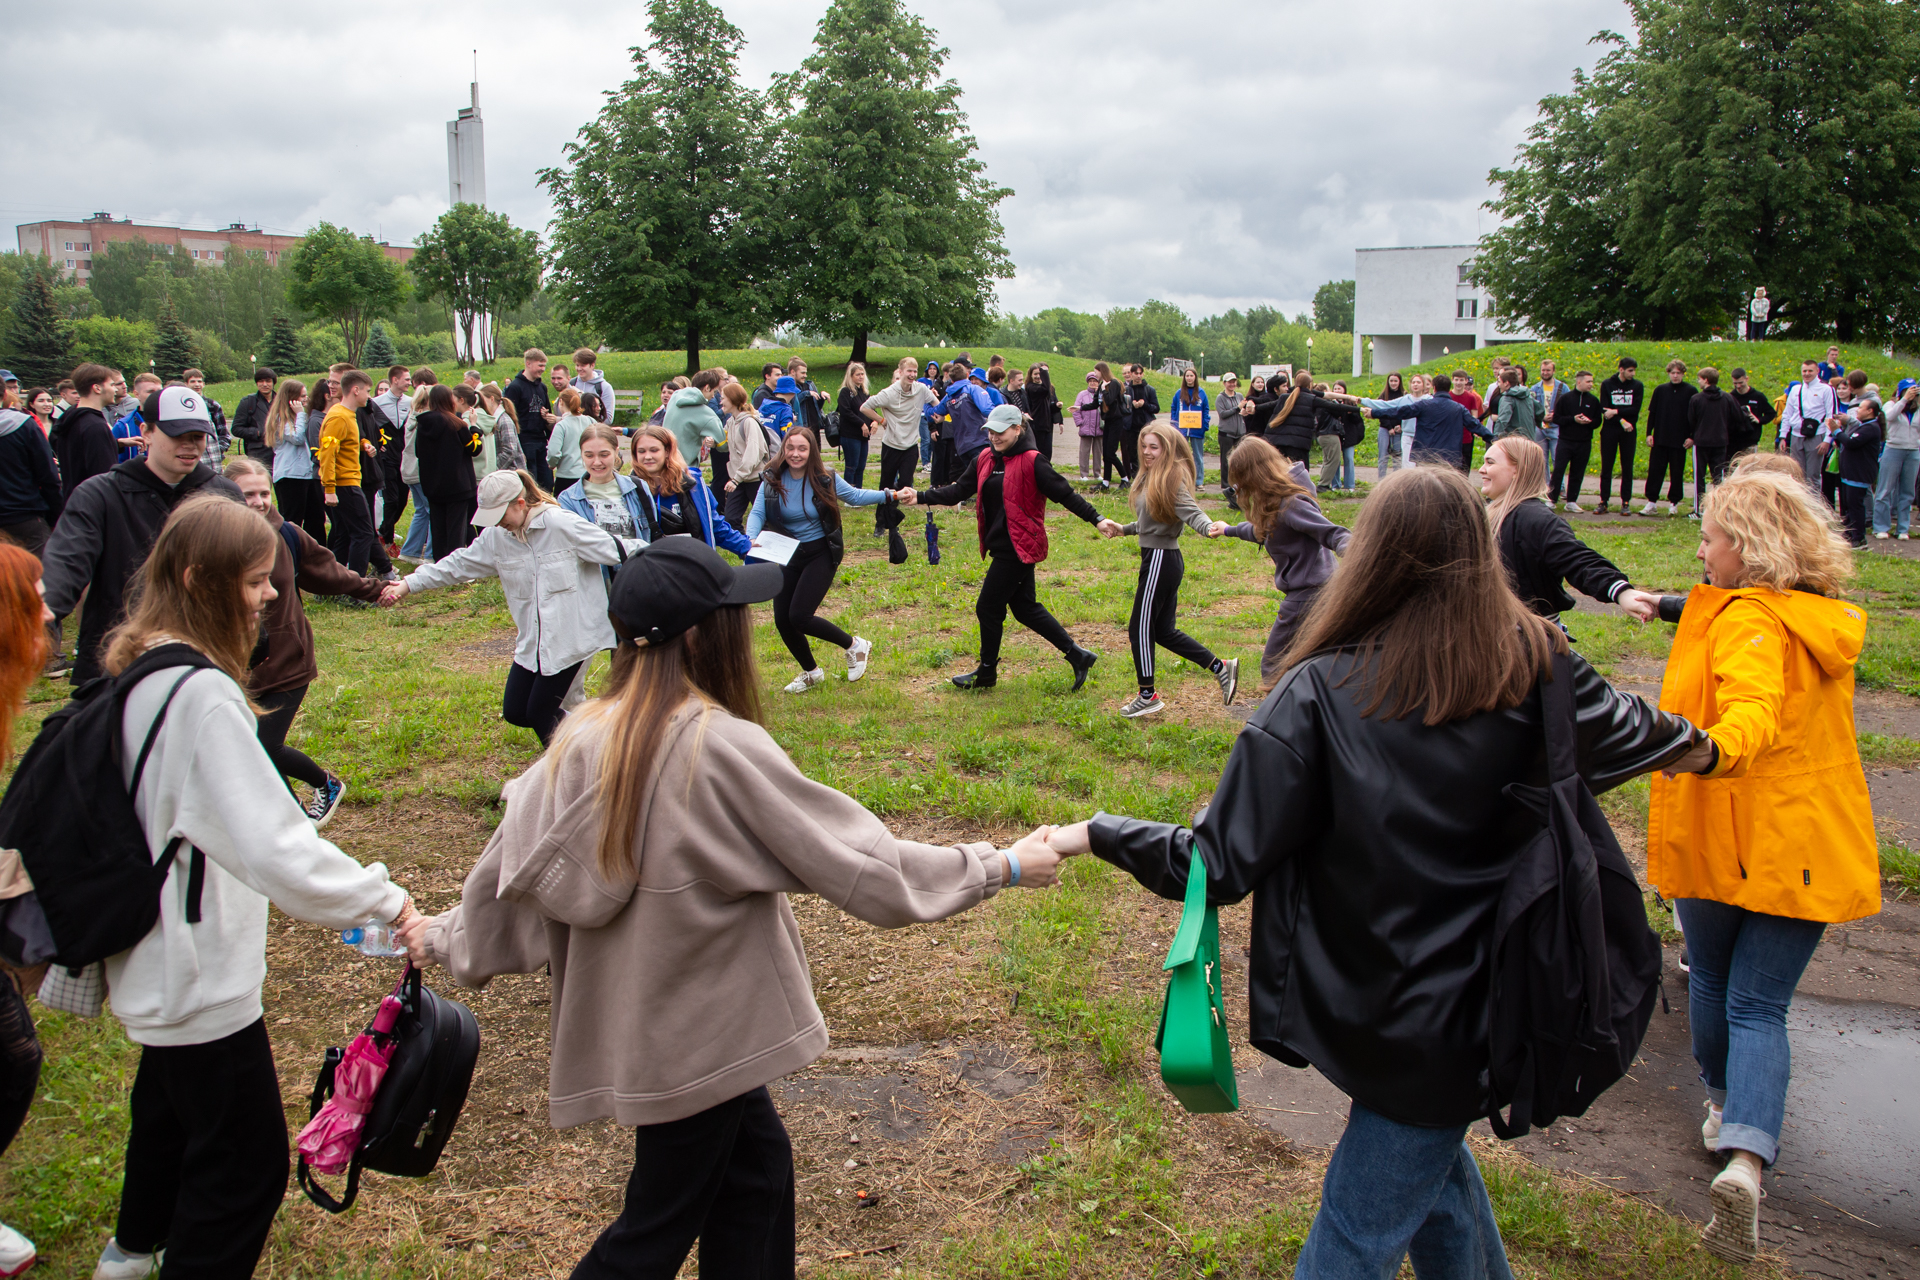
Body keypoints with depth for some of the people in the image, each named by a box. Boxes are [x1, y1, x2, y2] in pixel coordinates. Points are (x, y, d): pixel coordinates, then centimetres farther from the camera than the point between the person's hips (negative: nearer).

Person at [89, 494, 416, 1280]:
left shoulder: (136, 669, 0)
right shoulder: (202, 693, -29)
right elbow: (273, 847, -35)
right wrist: (381, 899, -27)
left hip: (156, 957, 11)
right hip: (200, 975, -11)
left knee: (171, 1099, 32)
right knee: (245, 1156, 3)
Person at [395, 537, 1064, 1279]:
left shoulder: (587, 735, -5)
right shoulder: (721, 748, -24)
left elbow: (516, 852, 4)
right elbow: (856, 862, -21)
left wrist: (448, 938, 23)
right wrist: (1002, 868, -12)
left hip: (631, 1018, 7)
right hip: (692, 1030, -7)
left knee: (755, 1160, 22)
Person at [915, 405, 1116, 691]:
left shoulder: (1031, 462, -13)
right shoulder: (985, 460, 9)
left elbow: (1064, 493, -13)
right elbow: (958, 490, 7)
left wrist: (1096, 519, -17)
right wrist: (921, 497, -4)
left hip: (1019, 547, -8)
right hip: (1001, 547, 8)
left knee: (988, 608, -1)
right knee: (1025, 607, 15)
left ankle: (986, 672, 18)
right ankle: (1077, 656, 23)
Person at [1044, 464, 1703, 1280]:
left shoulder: (1320, 694, -20)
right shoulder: (1537, 664, -9)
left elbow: (1220, 866, -18)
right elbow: (1624, 737, 14)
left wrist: (1097, 835, -4)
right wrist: (1687, 740, 37)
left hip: (1386, 1019, -4)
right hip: (1484, 1007, 4)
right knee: (1428, 1150, 28)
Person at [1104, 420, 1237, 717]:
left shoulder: (1171, 480, -15)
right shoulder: (1151, 478, 12)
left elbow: (1191, 512, -29)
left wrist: (1210, 527, -48)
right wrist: (1124, 529, 30)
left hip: (1160, 559, -10)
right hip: (1161, 558, 10)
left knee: (1140, 628, 1)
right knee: (1164, 631, 14)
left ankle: (1148, 696, 13)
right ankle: (1221, 668, 19)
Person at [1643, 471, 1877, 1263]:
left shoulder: (1749, 620, -16)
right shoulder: (1828, 619, 7)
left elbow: (1754, 706, -35)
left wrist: (1715, 749, -56)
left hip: (1725, 837, -5)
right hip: (1805, 845, 5)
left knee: (1713, 978, 20)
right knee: (1759, 1005, 4)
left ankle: (1724, 1106, 40)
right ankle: (1745, 1159, -15)